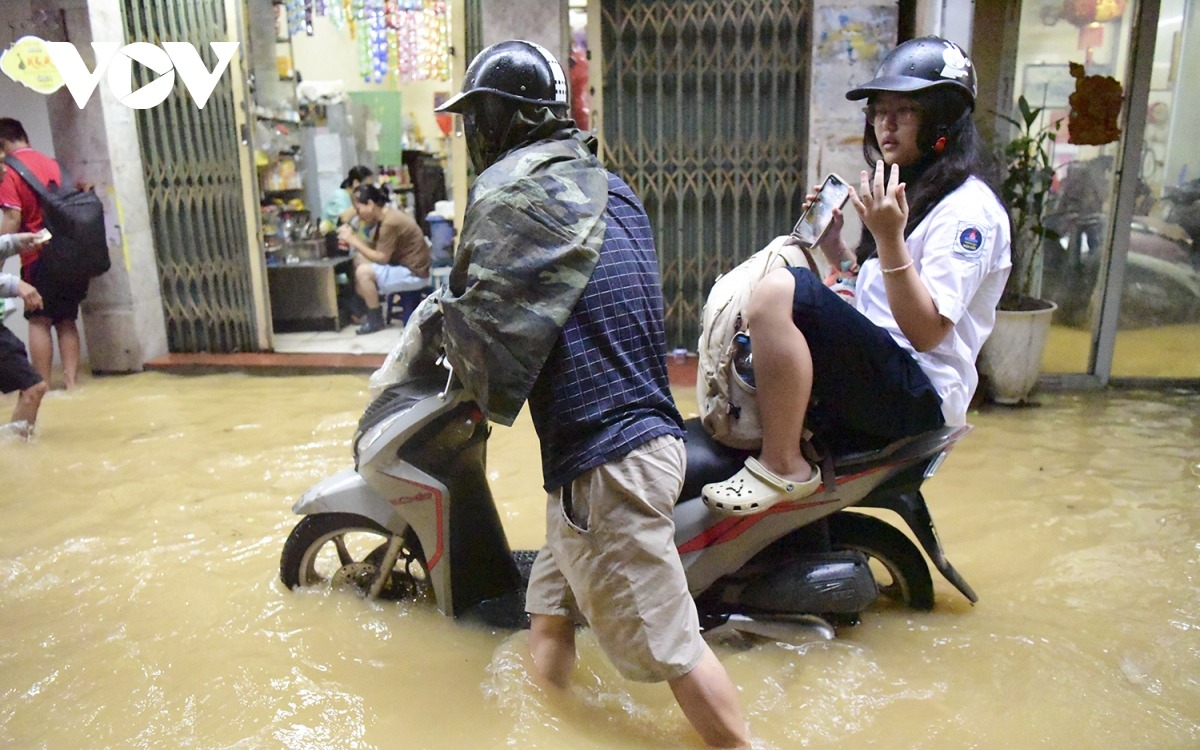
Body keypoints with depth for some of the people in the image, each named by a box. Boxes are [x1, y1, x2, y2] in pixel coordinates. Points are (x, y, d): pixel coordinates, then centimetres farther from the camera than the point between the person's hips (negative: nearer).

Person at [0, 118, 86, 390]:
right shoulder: (52, 164, 12)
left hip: (38, 258, -5)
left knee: (39, 321, 0)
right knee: (66, 321, 8)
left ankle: (43, 385, 1)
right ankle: (71, 382, 7)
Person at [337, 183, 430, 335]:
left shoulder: (390, 223, -23)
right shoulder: (385, 215, 7)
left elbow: (381, 258, -21)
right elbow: (375, 248, 7)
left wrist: (353, 240, -17)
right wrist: (353, 236, -7)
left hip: (414, 274, -10)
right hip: (404, 266, 10)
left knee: (363, 272, -20)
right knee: (359, 260, 8)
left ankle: (375, 320, -5)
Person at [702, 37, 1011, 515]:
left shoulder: (968, 208, -10)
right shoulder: (915, 190, 19)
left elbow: (926, 331, -19)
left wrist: (888, 238, -27)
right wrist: (833, 244, 8)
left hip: (919, 394, -10)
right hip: (878, 375, 10)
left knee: (779, 292, -30)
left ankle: (782, 468, -20)